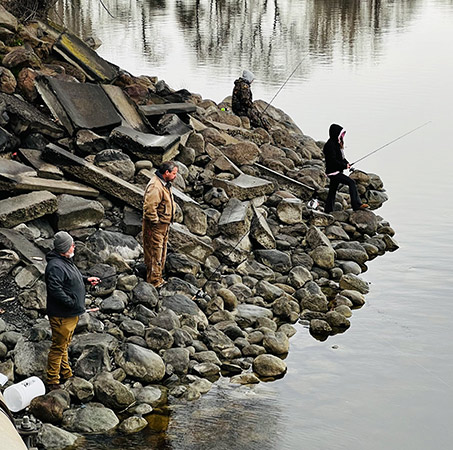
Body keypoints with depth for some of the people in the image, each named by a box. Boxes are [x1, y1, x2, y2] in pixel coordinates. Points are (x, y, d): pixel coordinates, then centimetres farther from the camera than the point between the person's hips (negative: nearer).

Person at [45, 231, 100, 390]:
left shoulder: (65, 261, 9)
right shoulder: (55, 267, -26)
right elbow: (55, 290, -32)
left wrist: (86, 279, 16)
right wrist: (73, 304, -28)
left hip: (71, 314, 10)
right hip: (61, 316, -10)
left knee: (64, 345, 24)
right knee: (58, 347, -1)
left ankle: (66, 374, 38)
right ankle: (53, 382, 9)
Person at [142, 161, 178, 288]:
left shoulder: (165, 184, 11)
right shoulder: (155, 187, -24)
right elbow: (149, 206, -28)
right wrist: (154, 222, -23)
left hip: (164, 225, 11)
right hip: (155, 226, -11)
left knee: (161, 252, 19)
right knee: (155, 253, -3)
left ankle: (158, 278, 31)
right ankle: (154, 281, 4)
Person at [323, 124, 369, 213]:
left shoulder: (336, 143, 13)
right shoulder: (330, 145, -19)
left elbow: (340, 157, 23)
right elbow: (333, 161, -23)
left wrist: (346, 163, 5)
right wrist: (344, 165, -16)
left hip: (337, 172, 10)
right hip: (333, 172, -10)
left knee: (332, 191, 13)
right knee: (351, 182, -15)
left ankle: (328, 210, 20)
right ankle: (356, 205, -16)